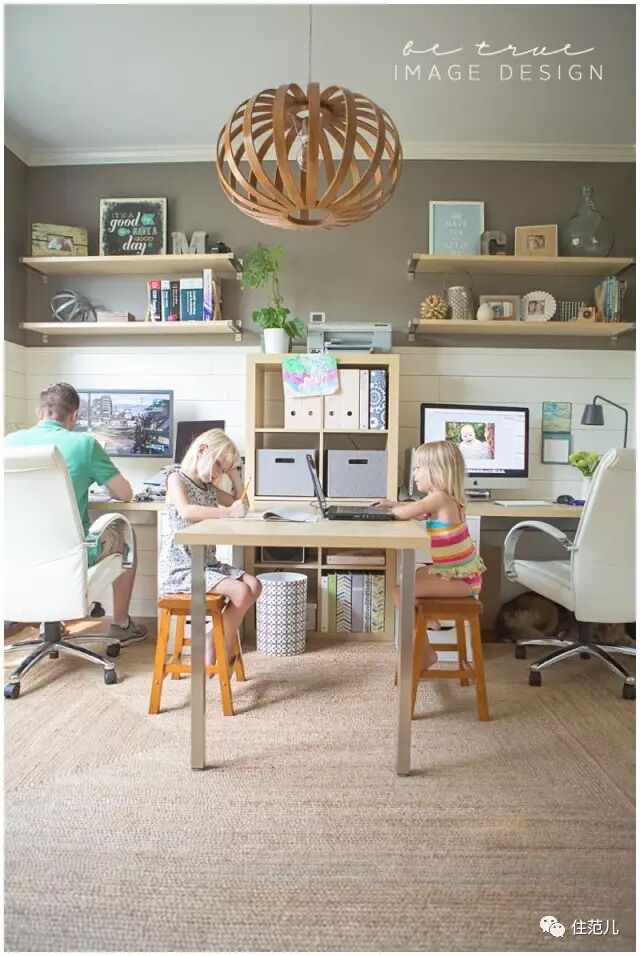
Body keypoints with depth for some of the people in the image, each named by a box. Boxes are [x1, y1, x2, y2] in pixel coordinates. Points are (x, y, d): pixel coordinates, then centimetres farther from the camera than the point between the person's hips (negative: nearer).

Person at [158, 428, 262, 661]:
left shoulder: (209, 488, 16)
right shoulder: (176, 477, -6)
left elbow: (241, 504, 27)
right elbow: (185, 511, -27)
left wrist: (233, 473, 16)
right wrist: (229, 512, -25)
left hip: (207, 563, 8)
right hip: (180, 568, -8)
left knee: (254, 585, -8)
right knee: (240, 592, -21)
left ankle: (215, 650, -1)